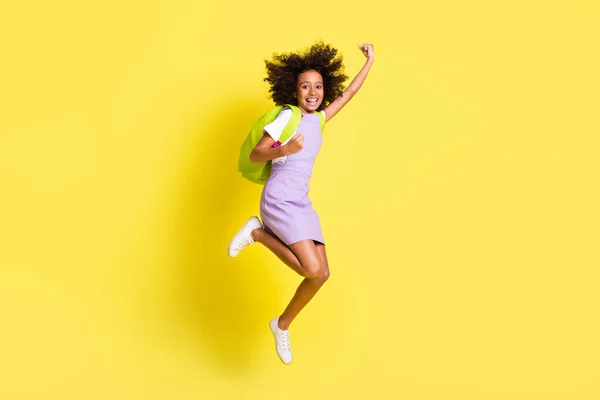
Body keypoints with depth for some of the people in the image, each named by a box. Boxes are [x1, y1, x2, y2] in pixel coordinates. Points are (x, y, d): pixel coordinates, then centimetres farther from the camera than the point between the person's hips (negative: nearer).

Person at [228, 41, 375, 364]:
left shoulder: (317, 119, 15)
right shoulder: (287, 116, -4)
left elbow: (348, 94, 27)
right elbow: (255, 155, -6)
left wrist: (370, 62, 33)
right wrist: (283, 150, -25)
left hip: (301, 204, 7)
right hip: (279, 200, -7)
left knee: (322, 274, -1)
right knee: (313, 271, -21)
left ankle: (282, 325, 18)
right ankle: (258, 232, -2)